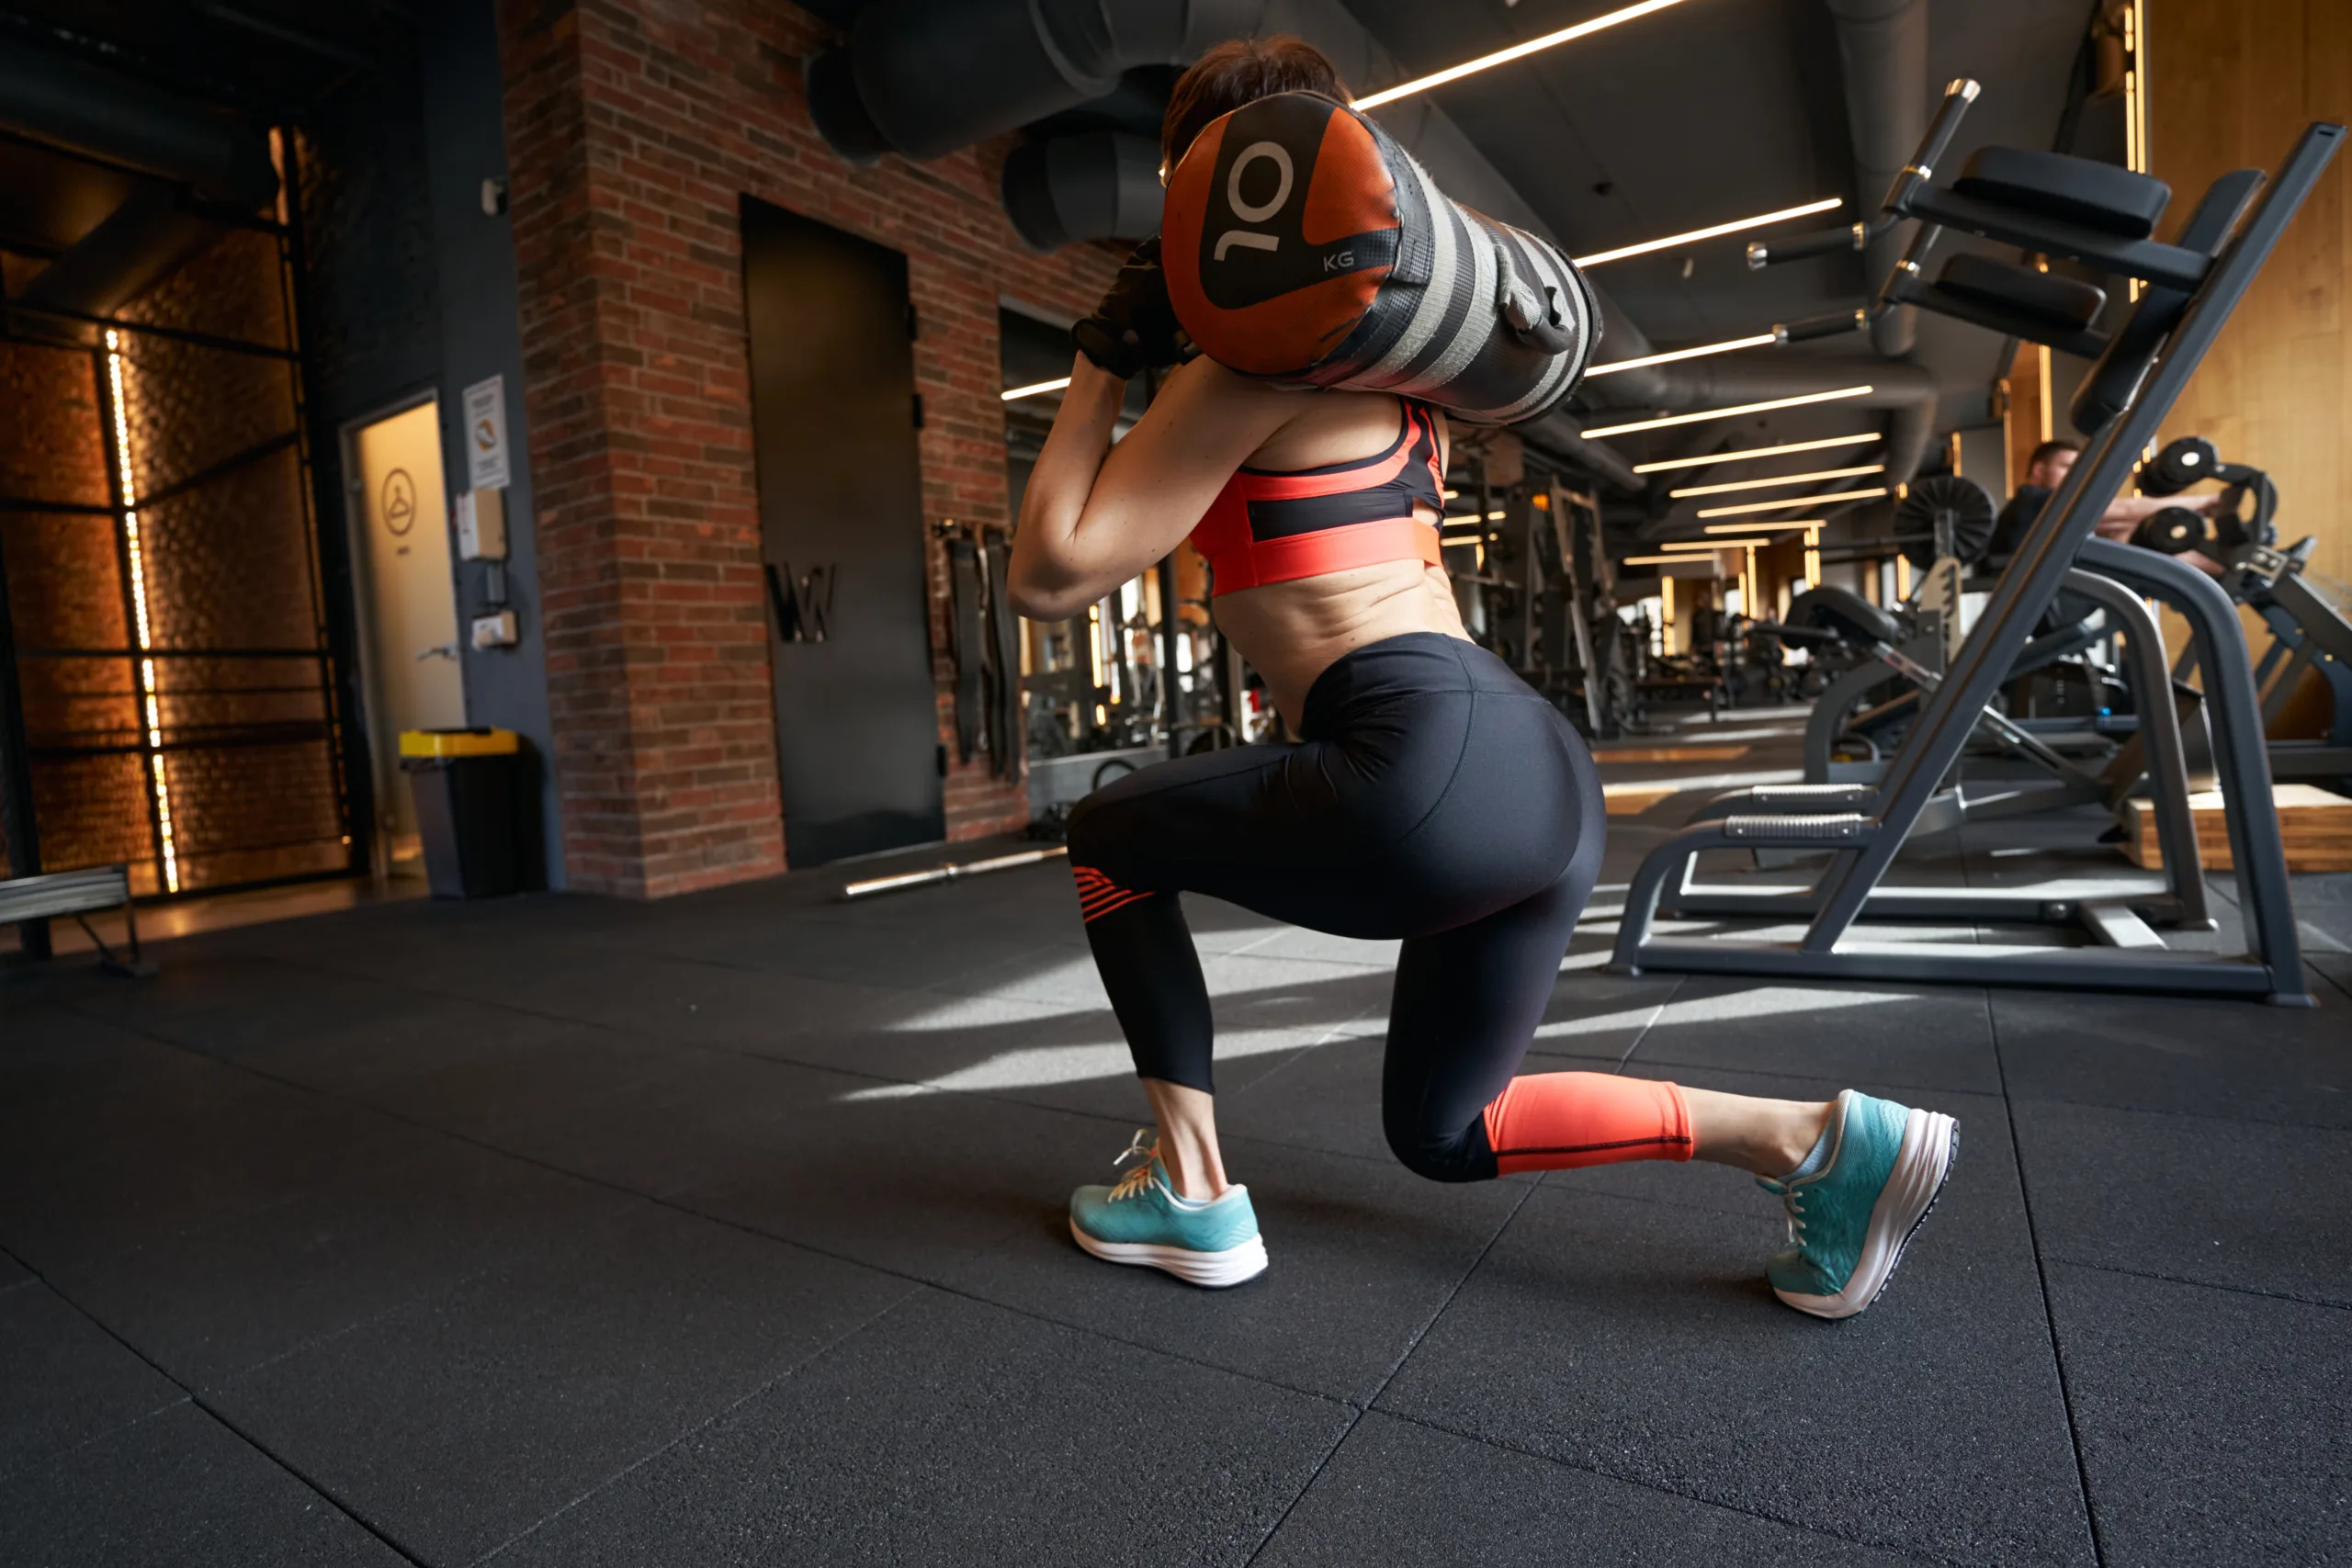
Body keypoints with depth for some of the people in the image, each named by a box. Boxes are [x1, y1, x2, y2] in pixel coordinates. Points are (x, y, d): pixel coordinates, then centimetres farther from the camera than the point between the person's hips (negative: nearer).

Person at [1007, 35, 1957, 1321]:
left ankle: (1191, 1191, 18)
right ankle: (1815, 1138, 11)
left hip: (1429, 777, -9)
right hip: (1544, 778, 9)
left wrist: (1100, 369, 4)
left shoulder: (1254, 359, -4)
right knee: (1443, 1131, 26)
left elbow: (1049, 574, -6)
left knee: (1110, 836, 17)